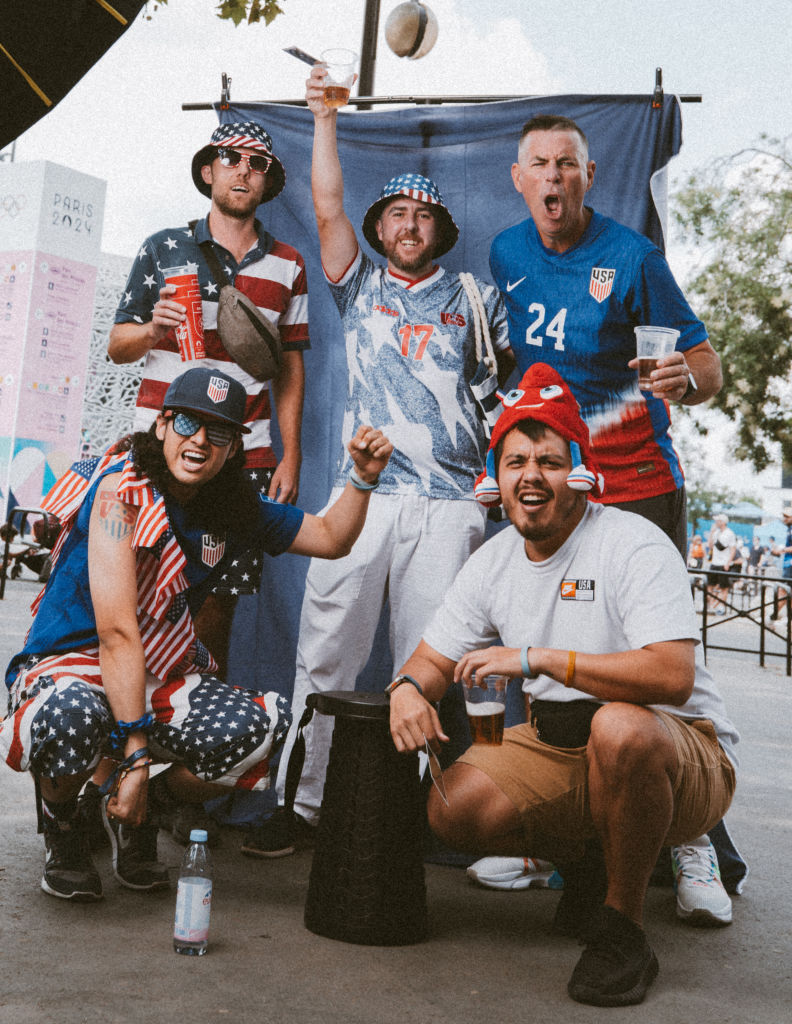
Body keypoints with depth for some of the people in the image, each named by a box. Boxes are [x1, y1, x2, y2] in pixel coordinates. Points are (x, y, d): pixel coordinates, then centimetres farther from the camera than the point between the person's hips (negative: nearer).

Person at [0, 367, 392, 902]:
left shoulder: (235, 507, 0)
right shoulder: (120, 490, -18)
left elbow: (331, 538, 12)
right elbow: (117, 632, -26)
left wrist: (364, 477, -7)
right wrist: (135, 754, -30)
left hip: (164, 678, 5)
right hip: (72, 663, -5)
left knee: (272, 727, -22)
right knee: (77, 713, -41)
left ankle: (141, 813, 6)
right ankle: (61, 822, -3)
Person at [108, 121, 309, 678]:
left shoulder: (288, 266, 12)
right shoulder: (164, 248, 8)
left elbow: (290, 366, 12)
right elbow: (117, 346, 8)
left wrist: (291, 456, 4)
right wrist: (154, 329, -15)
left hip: (246, 460, 1)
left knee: (220, 600, 2)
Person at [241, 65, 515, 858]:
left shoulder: (473, 301, 19)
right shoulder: (358, 287, 20)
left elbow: (516, 374, 20)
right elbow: (327, 209, 10)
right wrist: (324, 118, 8)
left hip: (450, 500, 0)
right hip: (364, 490, 1)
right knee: (325, 650, -3)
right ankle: (299, 801, 5)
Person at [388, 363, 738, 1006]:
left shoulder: (634, 544, -18)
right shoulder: (495, 560, 2)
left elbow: (673, 676, -31)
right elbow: (436, 656, 9)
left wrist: (536, 657, -33)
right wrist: (410, 687, -17)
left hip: (683, 748, -5)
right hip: (557, 744, 6)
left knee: (620, 726, -39)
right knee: (454, 810, -16)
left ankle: (623, 924, -14)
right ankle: (579, 859, 14)